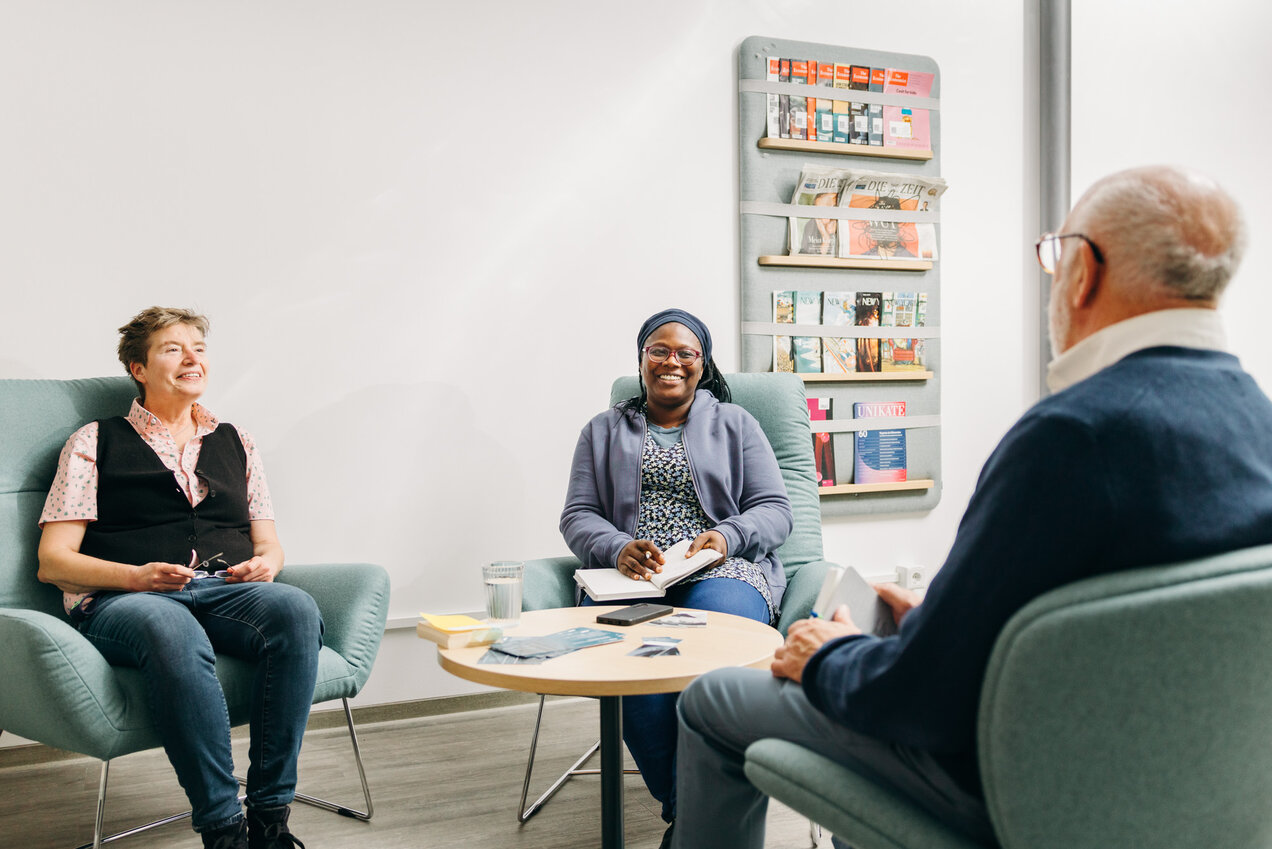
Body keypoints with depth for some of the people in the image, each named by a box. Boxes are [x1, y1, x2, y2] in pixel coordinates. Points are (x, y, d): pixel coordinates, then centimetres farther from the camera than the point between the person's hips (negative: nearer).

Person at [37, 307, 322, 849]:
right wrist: (136, 576, -12)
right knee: (172, 630, -41)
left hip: (228, 591, 3)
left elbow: (268, 545, 24)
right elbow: (52, 560, 7)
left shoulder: (235, 443, 26)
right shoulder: (95, 443, 15)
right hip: (121, 600, -3)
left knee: (295, 607, -33)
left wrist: (265, 564, -2)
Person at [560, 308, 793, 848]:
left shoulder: (735, 423, 20)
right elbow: (577, 516, 13)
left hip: (722, 569, 0)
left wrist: (726, 536, -11)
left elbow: (775, 510, 11)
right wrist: (618, 548, -10)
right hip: (629, 576, 1)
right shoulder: (603, 432, 23)